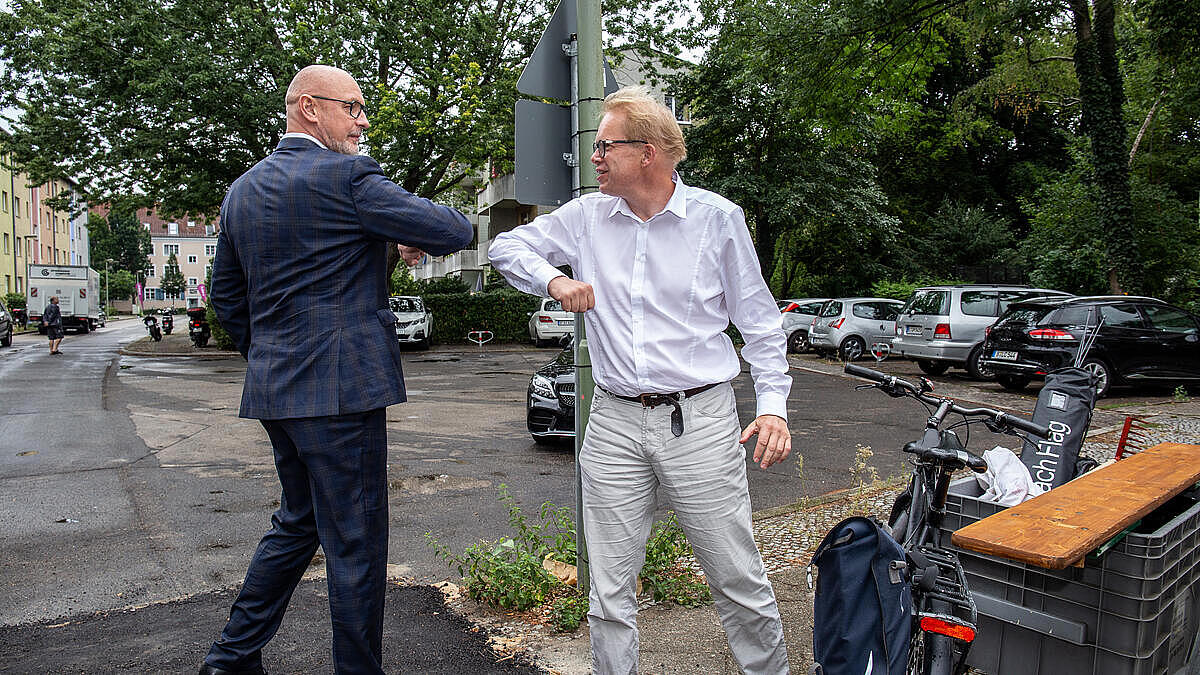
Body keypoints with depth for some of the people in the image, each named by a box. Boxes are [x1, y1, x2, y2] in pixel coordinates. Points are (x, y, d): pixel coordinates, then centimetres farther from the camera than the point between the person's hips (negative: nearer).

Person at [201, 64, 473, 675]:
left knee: (298, 522, 25)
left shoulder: (242, 190, 14)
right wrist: (413, 240, 8)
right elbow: (454, 230, -13)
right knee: (356, 543, 3)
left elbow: (225, 294, 20)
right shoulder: (347, 176, -12)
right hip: (340, 388, -9)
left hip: (272, 389, 9)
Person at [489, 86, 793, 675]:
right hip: (614, 425, 3)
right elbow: (507, 245, 15)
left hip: (699, 421, -2)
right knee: (610, 592, 9)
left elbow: (759, 322, 4)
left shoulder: (717, 217, -1)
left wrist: (772, 405, -6)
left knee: (740, 582, 7)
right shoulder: (588, 216, 6)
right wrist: (554, 279, -5)